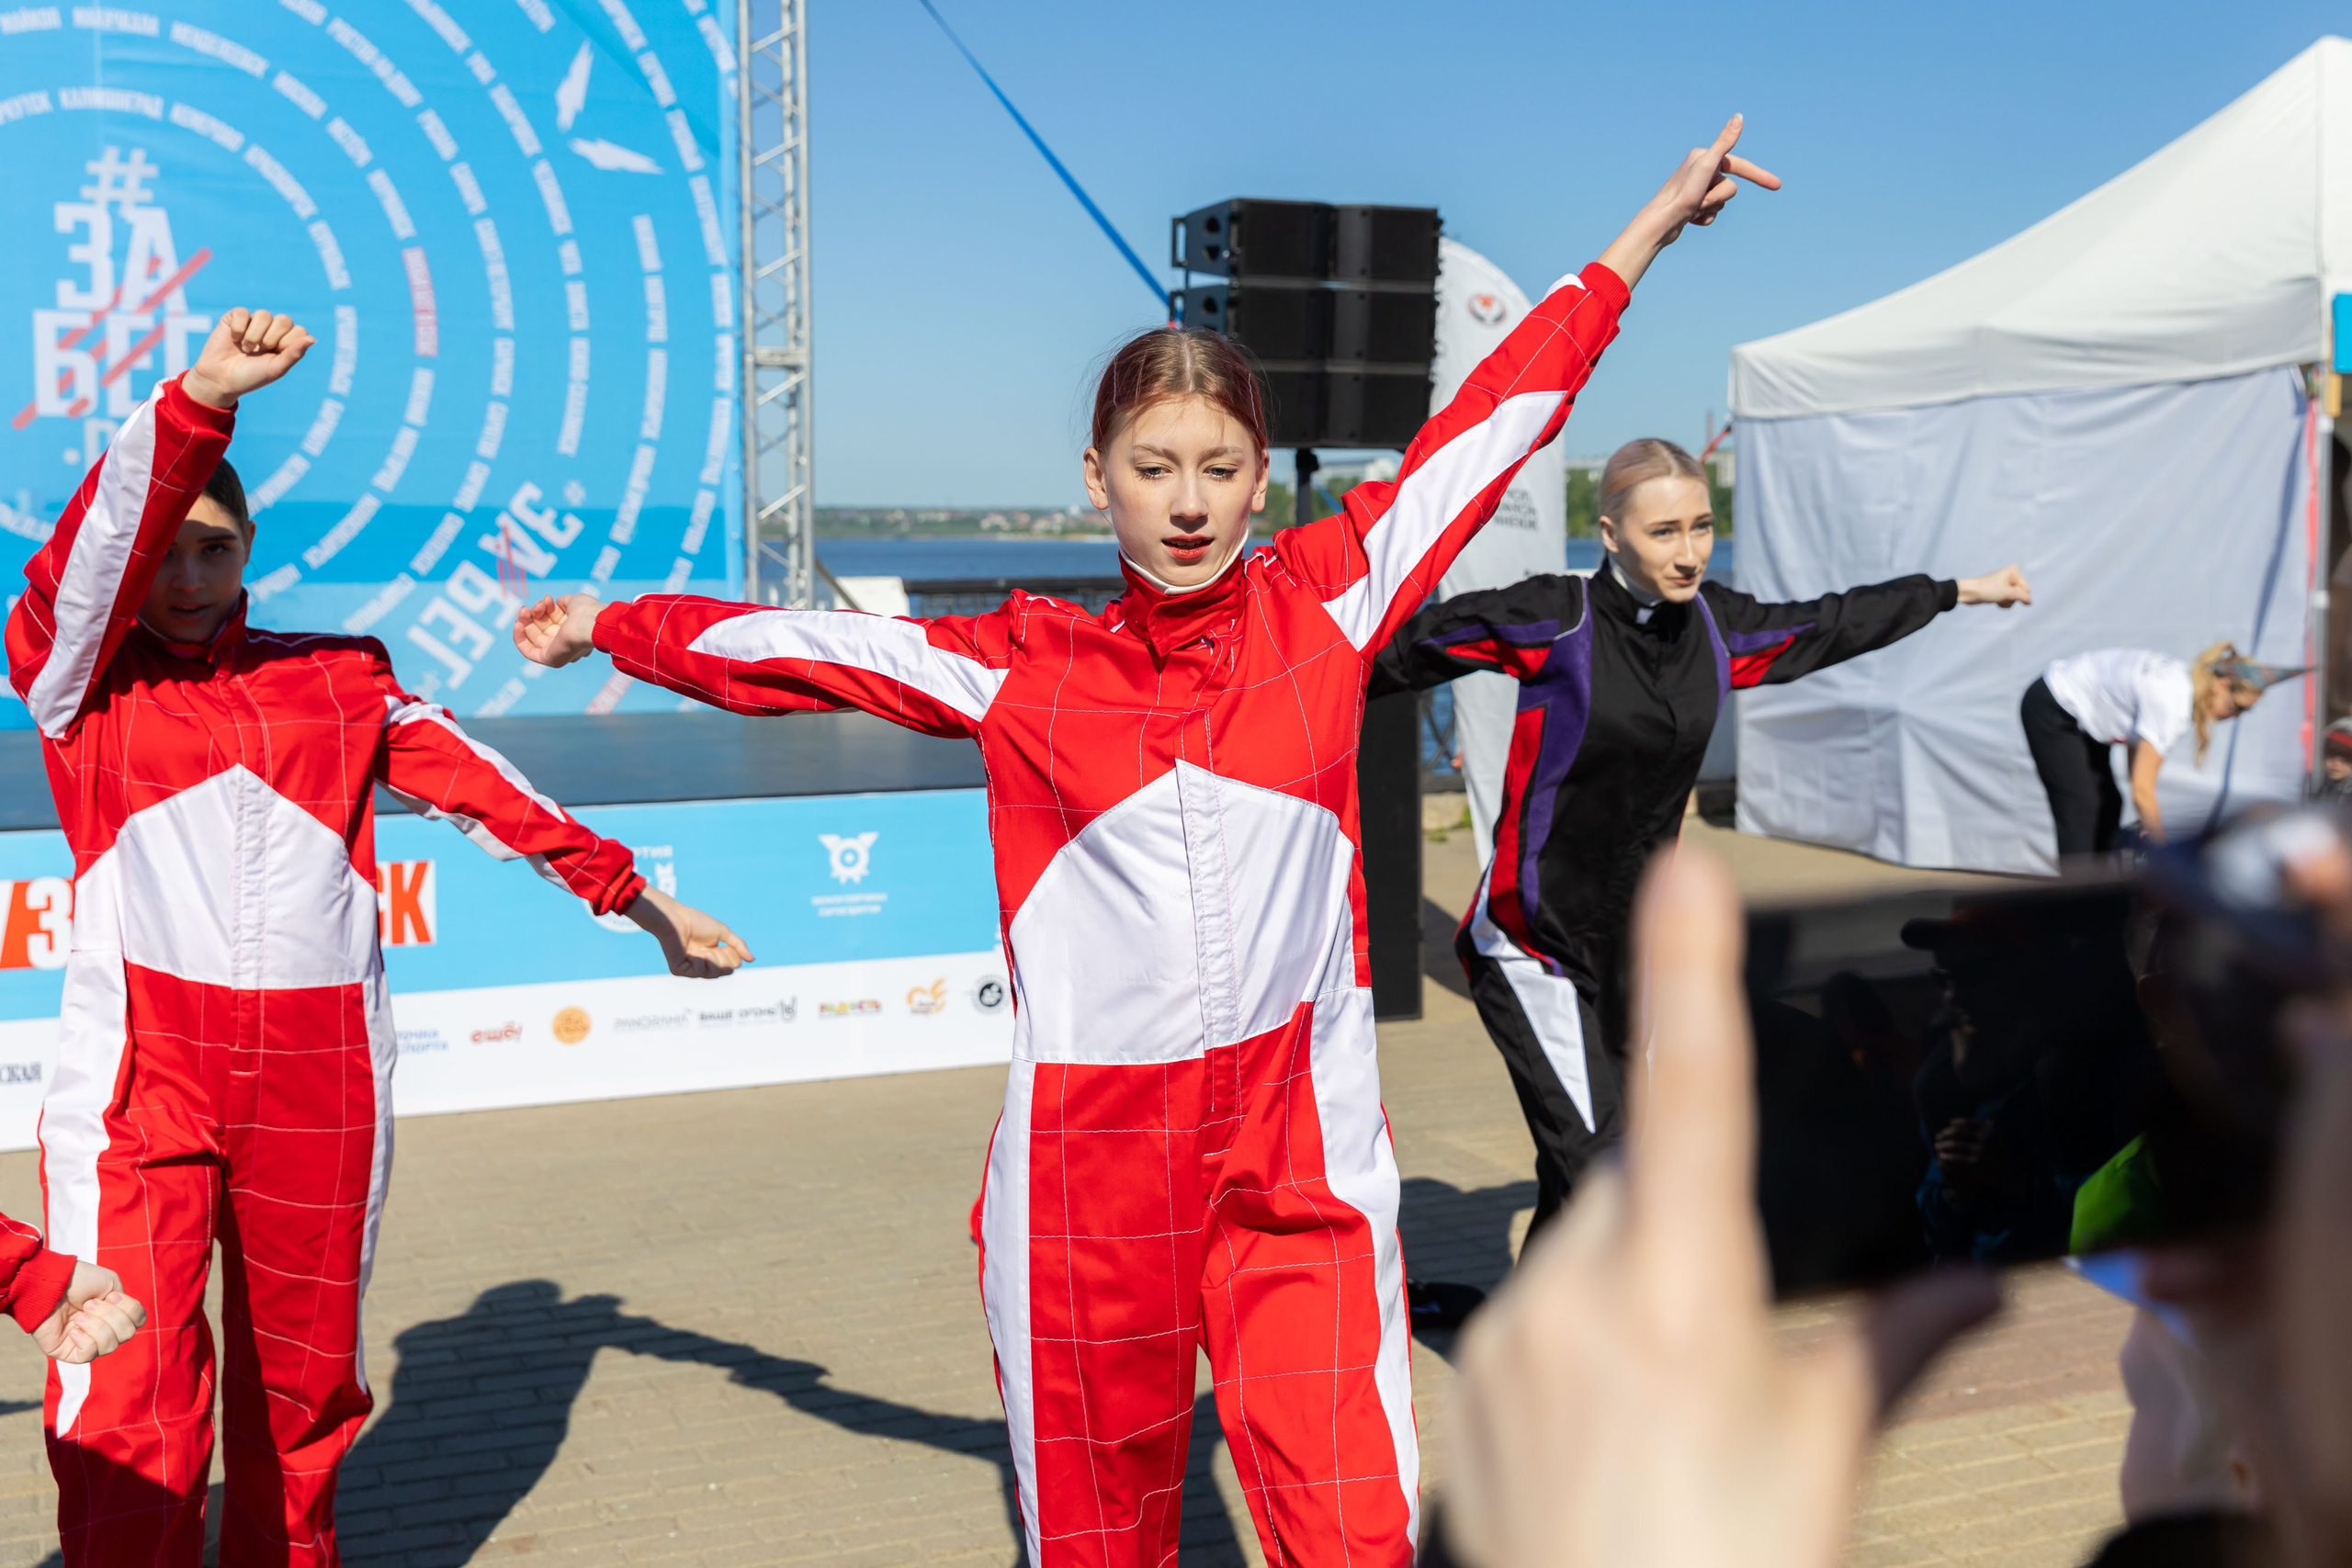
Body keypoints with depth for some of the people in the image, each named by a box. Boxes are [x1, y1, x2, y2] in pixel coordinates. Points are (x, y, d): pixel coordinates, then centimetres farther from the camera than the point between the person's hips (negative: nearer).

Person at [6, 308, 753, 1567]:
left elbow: (489, 790, 18)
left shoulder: (334, 680, 14)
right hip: (140, 1074, -2)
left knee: (302, 1389, 12)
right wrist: (203, 395, -26)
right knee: (128, 1399, -11)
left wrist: (643, 903, 20)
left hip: (320, 1080, 3)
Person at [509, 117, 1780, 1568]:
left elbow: (1497, 419, 11)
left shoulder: (1325, 602, 3)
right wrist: (606, 626, 23)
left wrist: (1652, 227, 19)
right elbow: (800, 646, 13)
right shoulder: (1022, 667, 2)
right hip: (1090, 1157, 1)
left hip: (1301, 1148, 0)